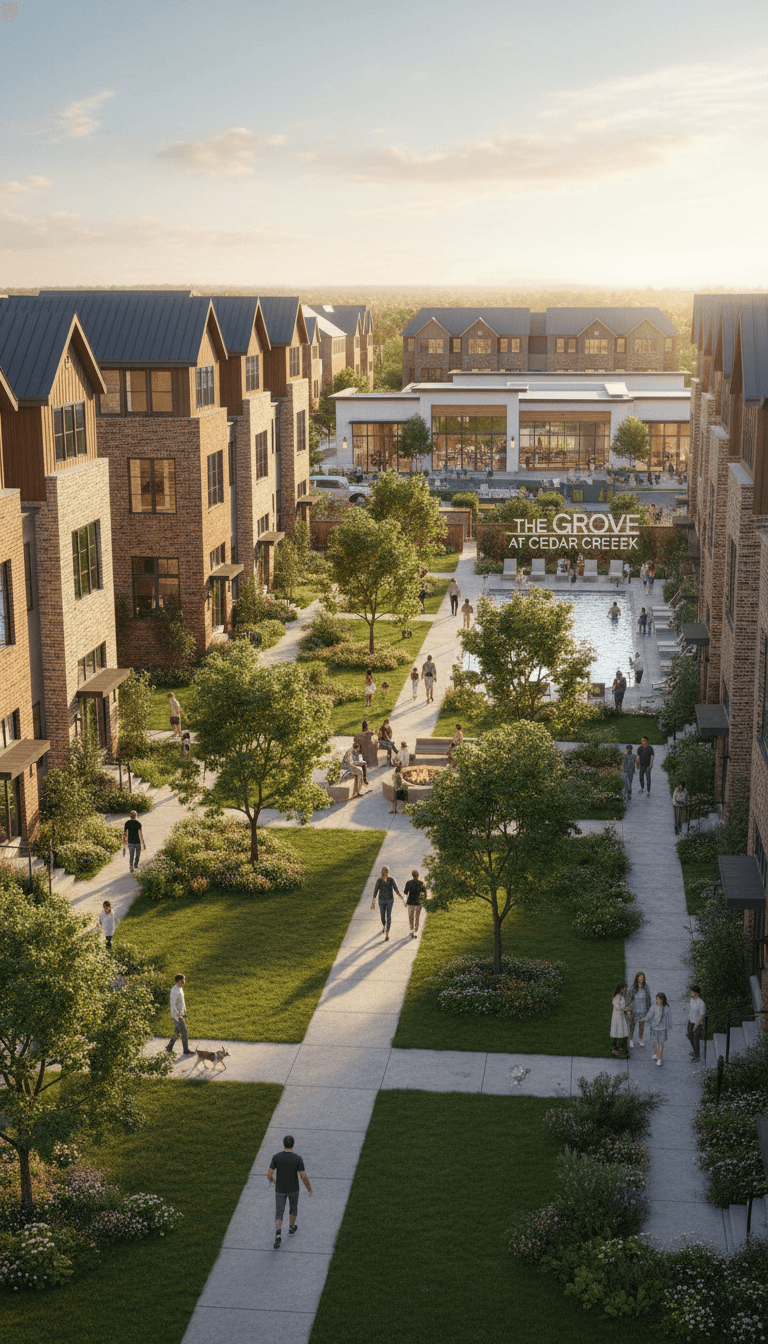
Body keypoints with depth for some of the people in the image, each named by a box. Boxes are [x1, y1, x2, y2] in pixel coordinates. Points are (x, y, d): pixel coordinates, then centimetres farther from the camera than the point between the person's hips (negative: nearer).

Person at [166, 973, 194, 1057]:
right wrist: (177, 1016, -24)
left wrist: (184, 1011, 21)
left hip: (181, 1013, 9)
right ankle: (186, 1050, 11)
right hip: (177, 1014, -9)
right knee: (184, 1031, 0)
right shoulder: (175, 990, -24)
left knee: (177, 1031, 15)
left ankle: (169, 1047, 25)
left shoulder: (180, 988, 6)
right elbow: (173, 1004, -25)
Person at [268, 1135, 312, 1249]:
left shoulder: (276, 1157, -19)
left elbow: (269, 1174, -14)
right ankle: (291, 1228, 49)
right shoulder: (298, 1158, -22)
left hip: (280, 1189, 0)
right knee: (293, 1207, 30)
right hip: (293, 1189, 0)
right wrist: (309, 1188, 2)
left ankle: (278, 1235, -14)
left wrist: (271, 1180, 12)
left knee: (279, 1214, 8)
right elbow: (304, 1177, -18)